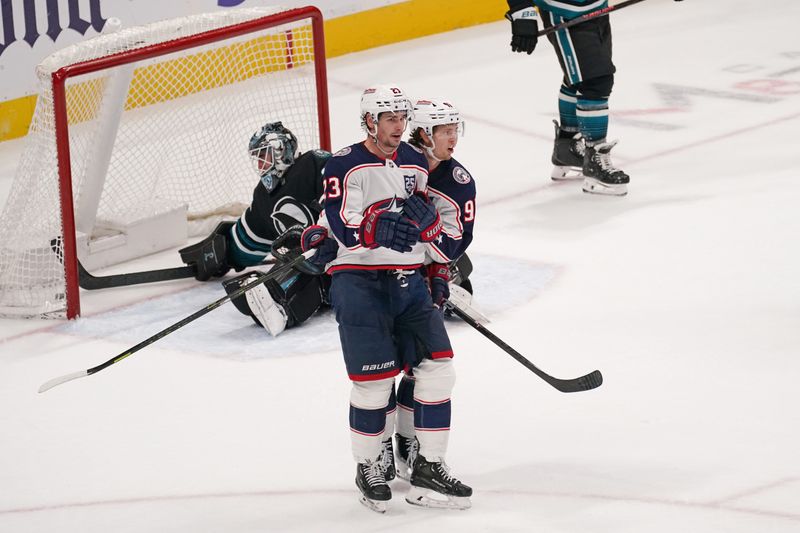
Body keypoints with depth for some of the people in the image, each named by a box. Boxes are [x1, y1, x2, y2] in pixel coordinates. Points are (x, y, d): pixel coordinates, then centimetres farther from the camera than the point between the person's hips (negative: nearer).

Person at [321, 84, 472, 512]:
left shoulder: (416, 164, 13)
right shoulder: (345, 166, -7)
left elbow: (432, 229, 23)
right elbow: (343, 228, -18)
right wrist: (382, 227, -35)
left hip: (407, 283, 6)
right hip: (358, 282, -6)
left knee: (437, 367, -2)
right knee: (373, 379, -8)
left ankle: (429, 469, 6)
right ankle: (367, 469, 12)